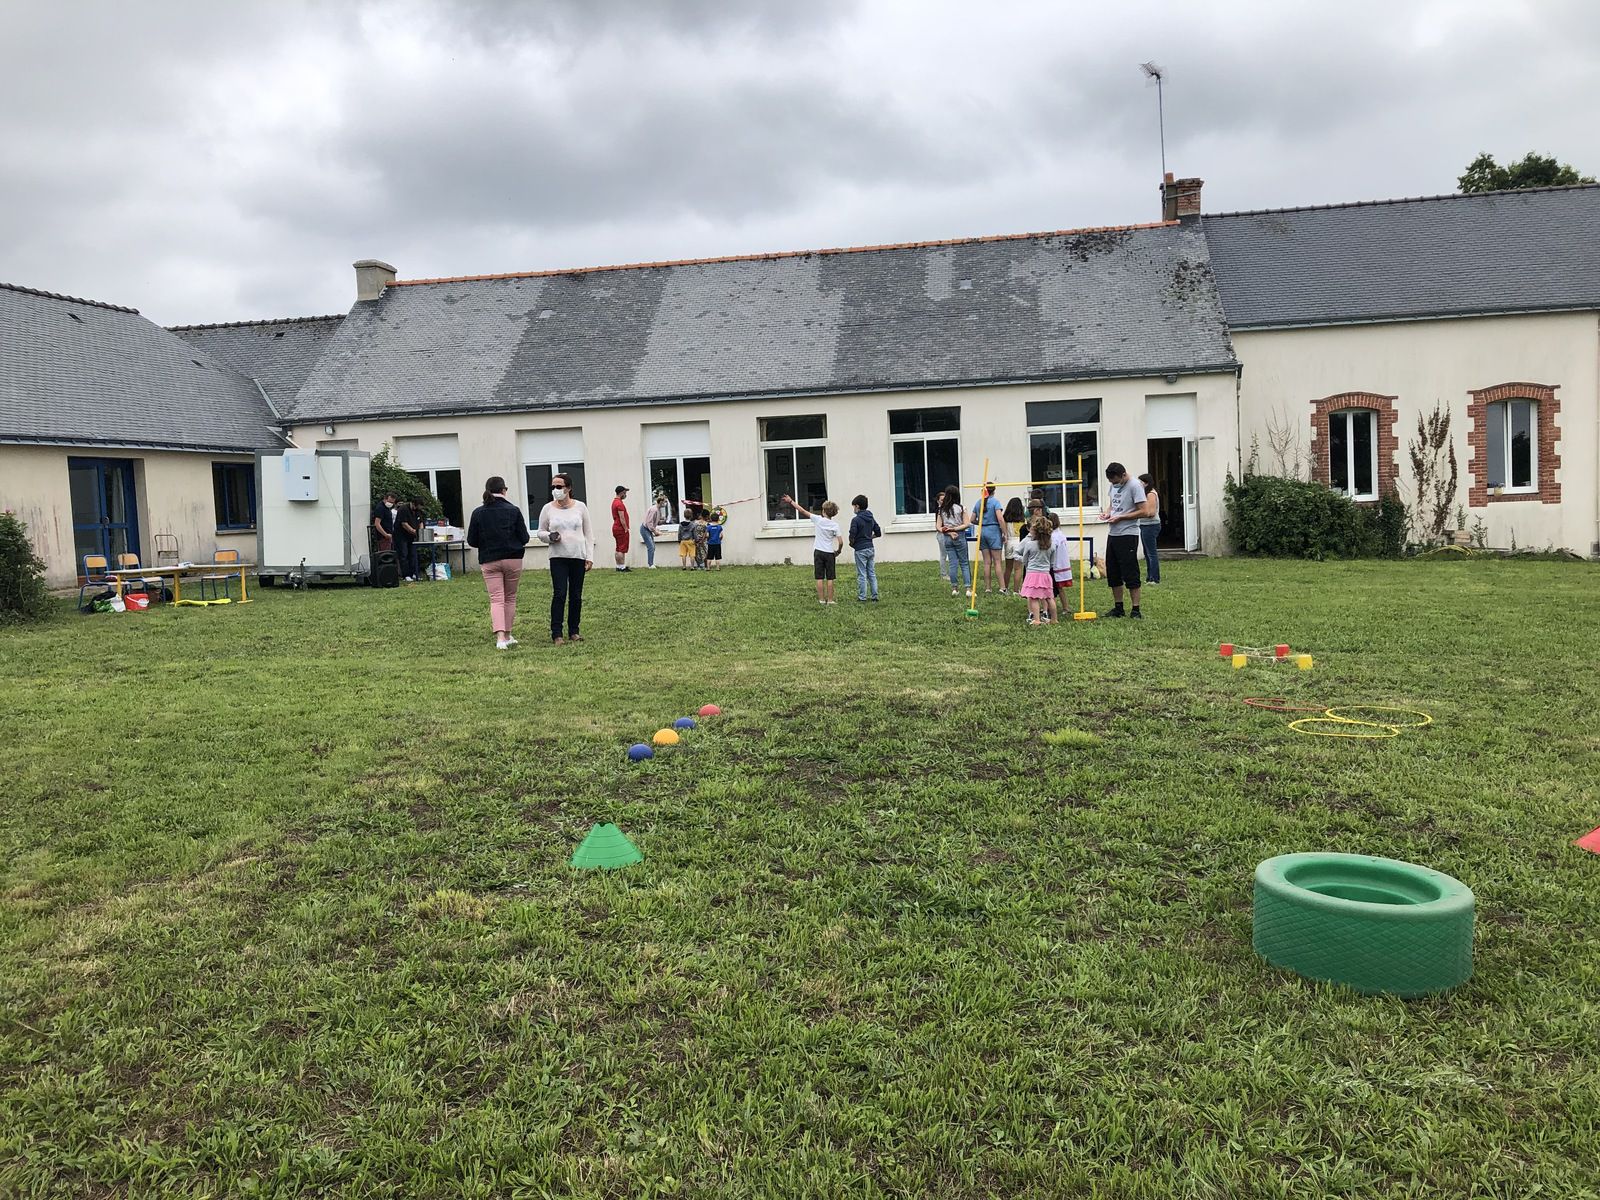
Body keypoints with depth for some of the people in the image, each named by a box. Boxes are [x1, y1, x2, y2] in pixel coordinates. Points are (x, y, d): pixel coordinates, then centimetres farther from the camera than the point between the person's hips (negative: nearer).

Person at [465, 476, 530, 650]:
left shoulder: (478, 513, -3)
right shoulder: (513, 510, -7)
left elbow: (471, 541, 1)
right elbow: (524, 538, -5)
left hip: (489, 561, 0)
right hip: (513, 559, 0)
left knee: (496, 599, -1)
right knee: (510, 598, 14)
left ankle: (500, 638, -18)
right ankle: (507, 636, 21)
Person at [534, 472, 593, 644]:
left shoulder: (580, 507, 5)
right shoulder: (548, 509, 3)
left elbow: (587, 534, 8)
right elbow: (540, 532, 10)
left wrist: (590, 556, 2)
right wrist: (549, 536, -12)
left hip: (578, 557, 1)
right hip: (558, 557, -1)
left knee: (576, 595, 5)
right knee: (559, 594, -11)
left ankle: (573, 631, 15)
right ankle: (556, 633, -8)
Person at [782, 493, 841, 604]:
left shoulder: (818, 519, -8)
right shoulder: (835, 525, -6)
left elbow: (802, 511, -4)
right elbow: (841, 542, -10)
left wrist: (791, 501, 5)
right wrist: (838, 551, 10)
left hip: (818, 551, 0)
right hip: (830, 553, 0)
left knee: (820, 578, 5)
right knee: (830, 579, 5)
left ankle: (821, 599, 7)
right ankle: (830, 600, 6)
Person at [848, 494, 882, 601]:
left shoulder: (856, 520, -13)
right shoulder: (871, 518, 8)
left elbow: (852, 535, -19)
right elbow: (878, 533, 12)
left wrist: (852, 543, -1)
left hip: (861, 550, -7)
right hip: (871, 548, 7)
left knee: (861, 574, 0)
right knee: (872, 573, 10)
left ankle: (862, 597, 3)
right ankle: (875, 596, 10)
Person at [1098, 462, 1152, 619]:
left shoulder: (1135, 486, -13)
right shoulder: (1114, 485, 11)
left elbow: (1144, 511, -17)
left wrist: (1120, 517, -18)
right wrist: (1106, 512, 2)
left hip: (1128, 535, -8)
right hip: (1112, 534, 8)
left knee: (1130, 573, -6)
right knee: (1112, 573, 11)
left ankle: (1136, 610, -1)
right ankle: (1118, 608, 21)